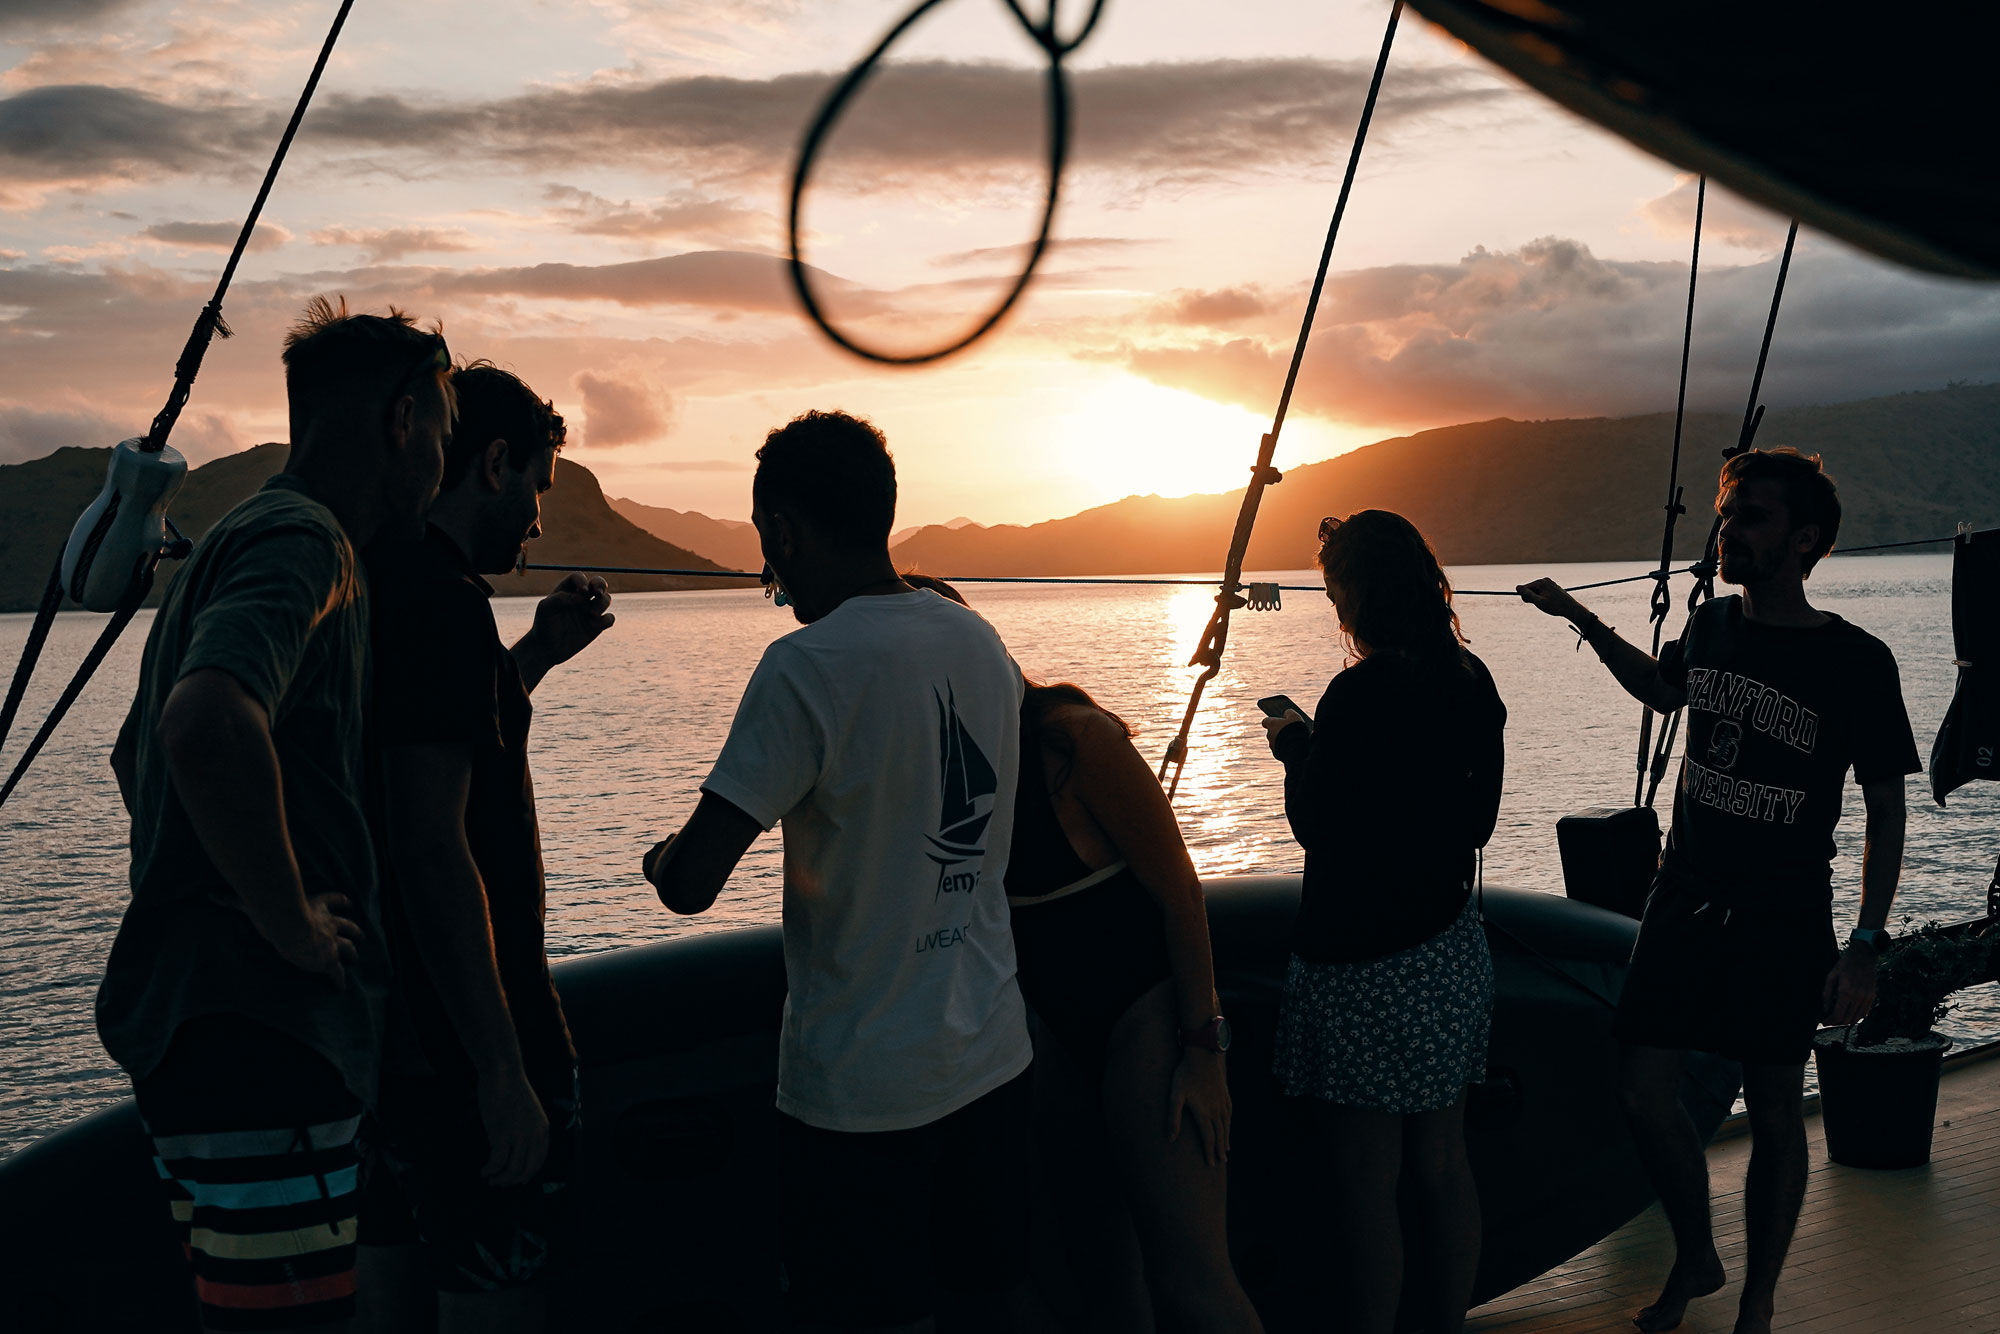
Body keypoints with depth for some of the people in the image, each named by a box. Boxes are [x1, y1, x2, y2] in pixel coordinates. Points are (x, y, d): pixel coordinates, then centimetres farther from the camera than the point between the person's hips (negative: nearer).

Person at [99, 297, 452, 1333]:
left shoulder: (233, 540, 19)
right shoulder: (301, 541, -13)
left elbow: (136, 754, 31)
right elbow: (208, 729, -33)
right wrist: (290, 922, -21)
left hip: (183, 1013, 10)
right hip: (259, 1025, -10)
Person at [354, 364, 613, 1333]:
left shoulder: (365, 580, 11)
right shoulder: (441, 591, -18)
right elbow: (431, 844, -25)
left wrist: (536, 654, 21)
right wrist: (504, 1071, -23)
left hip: (372, 1030, 10)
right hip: (459, 1051, -10)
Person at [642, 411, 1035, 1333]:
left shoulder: (808, 667, -18)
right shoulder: (980, 642, 3)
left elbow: (691, 885, -19)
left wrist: (662, 858, 3)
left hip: (861, 1090, -6)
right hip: (992, 1059, 7)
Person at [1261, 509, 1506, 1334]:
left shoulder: (1360, 694, -20)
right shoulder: (1471, 681, 4)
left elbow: (1315, 826, -13)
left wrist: (1294, 747, 5)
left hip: (1363, 971, -8)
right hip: (1450, 954, 8)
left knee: (1363, 1195, 2)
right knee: (1441, 1169, 18)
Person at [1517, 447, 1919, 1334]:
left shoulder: (1855, 663, -13)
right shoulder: (1710, 627, 1)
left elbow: (1885, 809, -9)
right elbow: (1662, 690, 25)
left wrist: (1866, 945, -14)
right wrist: (1581, 619, 15)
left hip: (1784, 922, -4)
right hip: (1684, 897, 5)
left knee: (1773, 1111, 6)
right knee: (1643, 1090, 4)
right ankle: (1695, 1259, 28)